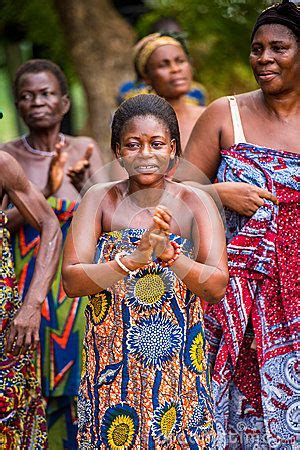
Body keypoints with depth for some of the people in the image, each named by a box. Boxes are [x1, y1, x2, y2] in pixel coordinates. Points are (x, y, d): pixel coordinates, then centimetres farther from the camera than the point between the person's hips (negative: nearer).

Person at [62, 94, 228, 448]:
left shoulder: (196, 205, -3)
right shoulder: (100, 200, -2)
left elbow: (217, 287, -11)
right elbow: (71, 281, -12)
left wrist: (169, 254, -27)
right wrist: (135, 258, -26)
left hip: (177, 364, 0)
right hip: (112, 365, 0)